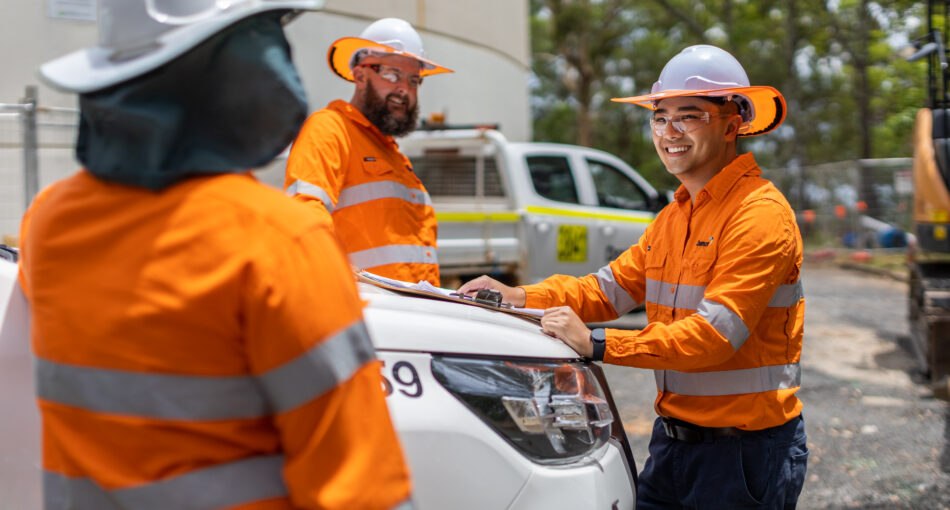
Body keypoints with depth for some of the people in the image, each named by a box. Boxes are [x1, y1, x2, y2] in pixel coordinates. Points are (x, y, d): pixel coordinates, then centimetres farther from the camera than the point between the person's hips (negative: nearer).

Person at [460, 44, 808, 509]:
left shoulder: (760, 215, -17)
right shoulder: (675, 216, 13)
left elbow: (713, 335, -25)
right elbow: (612, 287, 10)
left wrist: (596, 344, -27)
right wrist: (519, 298, -4)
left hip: (745, 452, -8)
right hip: (673, 438, 8)